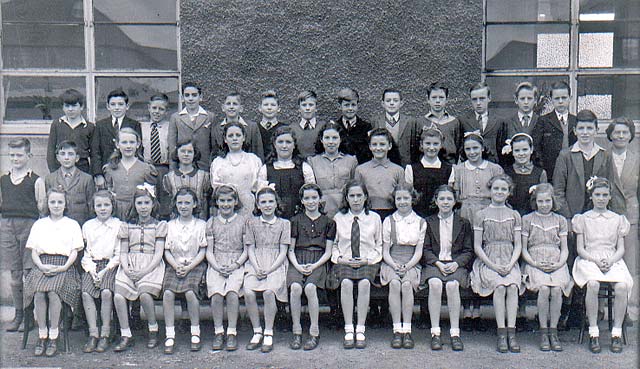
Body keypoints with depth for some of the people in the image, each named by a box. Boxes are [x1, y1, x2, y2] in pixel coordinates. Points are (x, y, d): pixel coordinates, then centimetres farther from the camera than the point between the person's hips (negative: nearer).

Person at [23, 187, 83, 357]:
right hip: (42, 265, 2)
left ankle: (53, 338, -21)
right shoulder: (39, 224, 20)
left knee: (53, 292, -31)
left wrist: (64, 267, -11)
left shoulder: (72, 224, 15)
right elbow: (33, 251, 13)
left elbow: (75, 251, 7)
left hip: (63, 265, -2)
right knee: (38, 293, -29)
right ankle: (42, 336, -18)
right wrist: (42, 266, -7)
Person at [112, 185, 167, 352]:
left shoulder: (159, 225, 7)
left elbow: (159, 253, -2)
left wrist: (143, 271, -15)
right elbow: (123, 252, 12)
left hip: (151, 265, -3)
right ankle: (126, 335, -8)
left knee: (145, 294, -29)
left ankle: (153, 330, -4)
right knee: (118, 295, -21)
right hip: (130, 265, 3)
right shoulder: (127, 225, 16)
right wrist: (126, 269, -9)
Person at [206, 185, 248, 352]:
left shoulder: (243, 221, 9)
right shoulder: (211, 222, 13)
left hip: (237, 265, -1)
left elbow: (247, 249, 5)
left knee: (232, 292, -28)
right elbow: (209, 251, 10)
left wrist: (236, 264, -11)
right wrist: (217, 267, -8)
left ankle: (232, 332, -17)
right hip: (216, 265, 1)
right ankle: (218, 332, -11)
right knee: (216, 294, -25)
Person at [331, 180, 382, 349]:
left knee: (364, 283, -33)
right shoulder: (338, 218, 11)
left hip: (367, 263, 0)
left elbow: (379, 246, 12)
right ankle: (348, 330, -28)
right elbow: (333, 245, 14)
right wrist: (340, 259, -5)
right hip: (343, 263, 0)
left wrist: (367, 260, -4)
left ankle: (360, 330, -27)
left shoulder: (374, 218, 10)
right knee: (346, 283, -32)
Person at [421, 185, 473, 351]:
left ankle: (455, 333, -28)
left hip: (457, 264, 0)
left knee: (452, 285, -33)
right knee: (435, 284, -32)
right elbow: (425, 250, 6)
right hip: (433, 263, 0)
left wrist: (456, 263, -10)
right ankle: (435, 333, -29)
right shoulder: (428, 222, 14)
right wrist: (438, 263, -11)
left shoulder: (463, 223, 14)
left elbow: (468, 251, 9)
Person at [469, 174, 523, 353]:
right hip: (487, 261, -2)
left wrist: (510, 265, -9)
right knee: (499, 286, -30)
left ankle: (511, 333, -28)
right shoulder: (481, 215, 9)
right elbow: (477, 246, 3)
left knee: (513, 286, -28)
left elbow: (518, 245, 9)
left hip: (509, 262, 2)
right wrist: (492, 265, -10)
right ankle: (501, 333, -27)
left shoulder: (514, 215, 15)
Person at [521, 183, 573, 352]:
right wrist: (536, 264, -8)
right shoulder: (527, 219, 10)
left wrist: (559, 264, -6)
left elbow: (564, 249, 14)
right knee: (544, 289, -30)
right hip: (535, 263, -2)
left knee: (557, 289, -28)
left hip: (556, 264, 2)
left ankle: (553, 331, -16)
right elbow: (523, 249, 8)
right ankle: (543, 332, -18)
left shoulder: (560, 220, 17)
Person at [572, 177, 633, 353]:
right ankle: (593, 333, -28)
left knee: (622, 286, -31)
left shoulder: (617, 219, 16)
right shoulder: (583, 219, 12)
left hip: (613, 261, 2)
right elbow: (580, 249, 5)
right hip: (588, 260, -1)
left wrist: (610, 262, -11)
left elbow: (621, 249, 10)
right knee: (592, 284, -35)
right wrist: (596, 261, -12)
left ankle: (617, 333, -21)